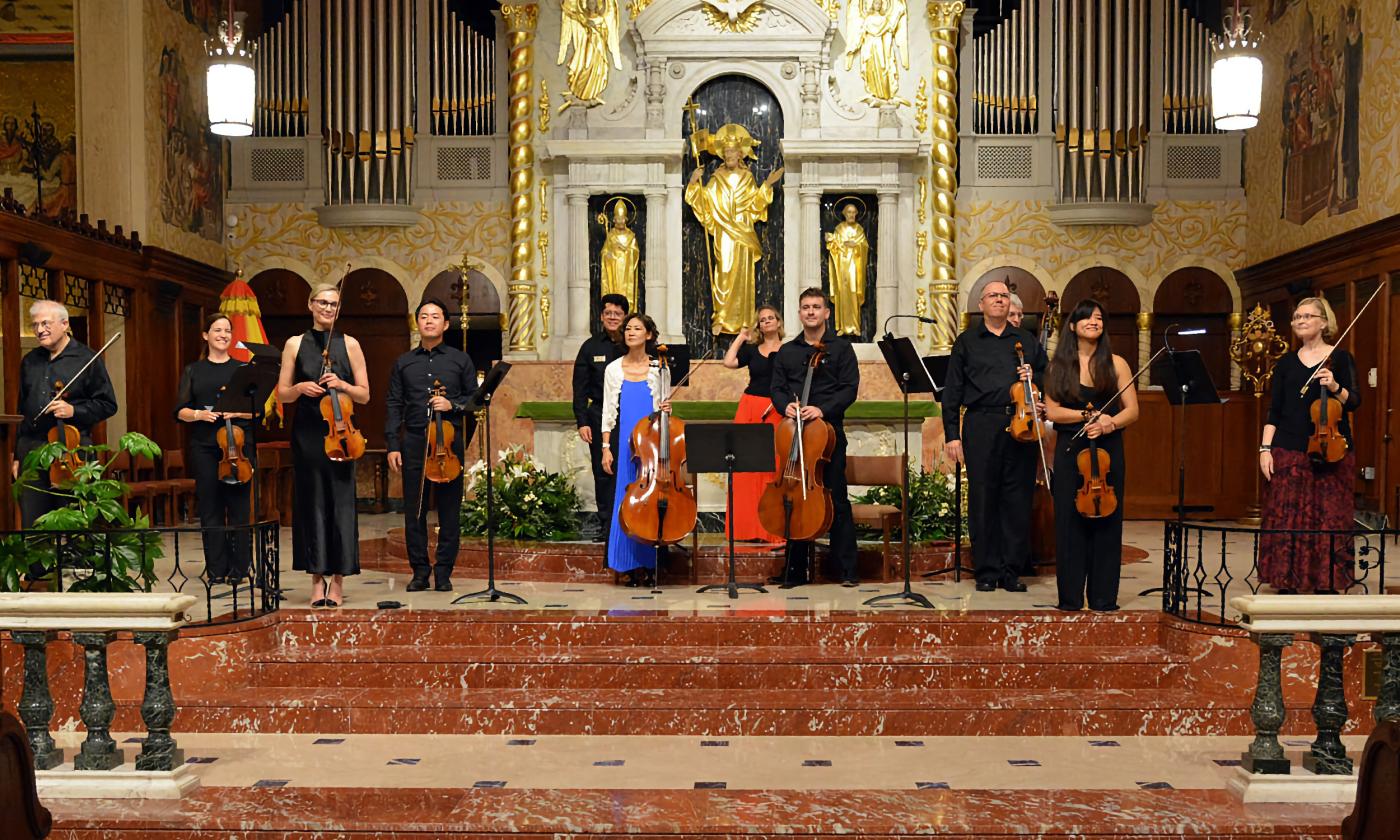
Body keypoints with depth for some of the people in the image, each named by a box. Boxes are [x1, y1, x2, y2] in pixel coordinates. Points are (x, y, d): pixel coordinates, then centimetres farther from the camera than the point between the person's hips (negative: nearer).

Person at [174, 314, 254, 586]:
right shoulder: (193, 371, 11)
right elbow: (180, 411, 6)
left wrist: (237, 412, -13)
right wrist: (199, 415, -13)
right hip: (204, 447, 1)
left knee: (238, 507, -1)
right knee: (210, 508, 2)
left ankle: (239, 569, 5)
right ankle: (216, 570, 8)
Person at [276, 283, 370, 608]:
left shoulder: (349, 345, 6)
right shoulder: (295, 344, 9)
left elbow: (364, 395, 5)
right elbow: (282, 394, 8)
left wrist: (342, 385, -12)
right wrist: (300, 388, -11)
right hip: (307, 434, 1)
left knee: (340, 502, -2)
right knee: (311, 501, 2)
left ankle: (337, 580, 5)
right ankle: (317, 579, 10)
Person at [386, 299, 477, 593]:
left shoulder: (460, 360, 10)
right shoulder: (403, 363, 13)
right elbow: (394, 406, 9)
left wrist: (453, 405, -11)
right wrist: (392, 445, 1)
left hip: (449, 440, -1)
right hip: (414, 441, 1)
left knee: (449, 510, 1)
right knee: (414, 511, 2)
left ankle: (444, 572, 9)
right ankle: (419, 571, 11)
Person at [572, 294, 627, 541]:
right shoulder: (591, 347, 7)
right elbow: (580, 388, 5)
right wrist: (582, 421, -3)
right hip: (600, 416, 1)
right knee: (603, 472, 4)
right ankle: (606, 524, 12)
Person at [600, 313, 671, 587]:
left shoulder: (660, 369, 6)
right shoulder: (614, 369, 7)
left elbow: (664, 407, 14)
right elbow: (609, 411, 6)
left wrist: (665, 409, -10)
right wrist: (606, 447, 0)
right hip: (624, 443, 0)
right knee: (626, 500, -1)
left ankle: (652, 565, 7)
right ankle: (633, 566, 8)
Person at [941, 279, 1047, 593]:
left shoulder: (1027, 340, 17)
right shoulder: (967, 342, 11)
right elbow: (952, 392, 6)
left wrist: (1034, 377, -2)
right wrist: (951, 434, -2)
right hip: (981, 425, -2)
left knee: (1018, 498, 1)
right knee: (982, 498, -1)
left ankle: (1012, 570, 10)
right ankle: (986, 571, 8)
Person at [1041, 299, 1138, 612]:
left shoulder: (1115, 364, 5)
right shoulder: (1059, 365, 5)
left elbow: (1132, 410, 3)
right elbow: (1052, 410, -3)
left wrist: (1110, 423, -16)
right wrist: (1088, 415, -14)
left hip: (1107, 448, 0)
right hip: (1070, 448, 0)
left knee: (1106, 521, 1)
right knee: (1069, 521, -1)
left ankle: (1104, 598, 9)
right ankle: (1070, 597, 7)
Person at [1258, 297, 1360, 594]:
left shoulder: (1340, 358, 5)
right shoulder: (1286, 363, 11)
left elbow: (1354, 401, -3)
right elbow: (1274, 410, 9)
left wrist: (1335, 387, -22)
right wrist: (1265, 448, 0)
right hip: (1289, 450, 2)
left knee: (1329, 521, -2)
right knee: (1286, 519, -1)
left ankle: (1327, 585, 5)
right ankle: (1287, 586, 5)